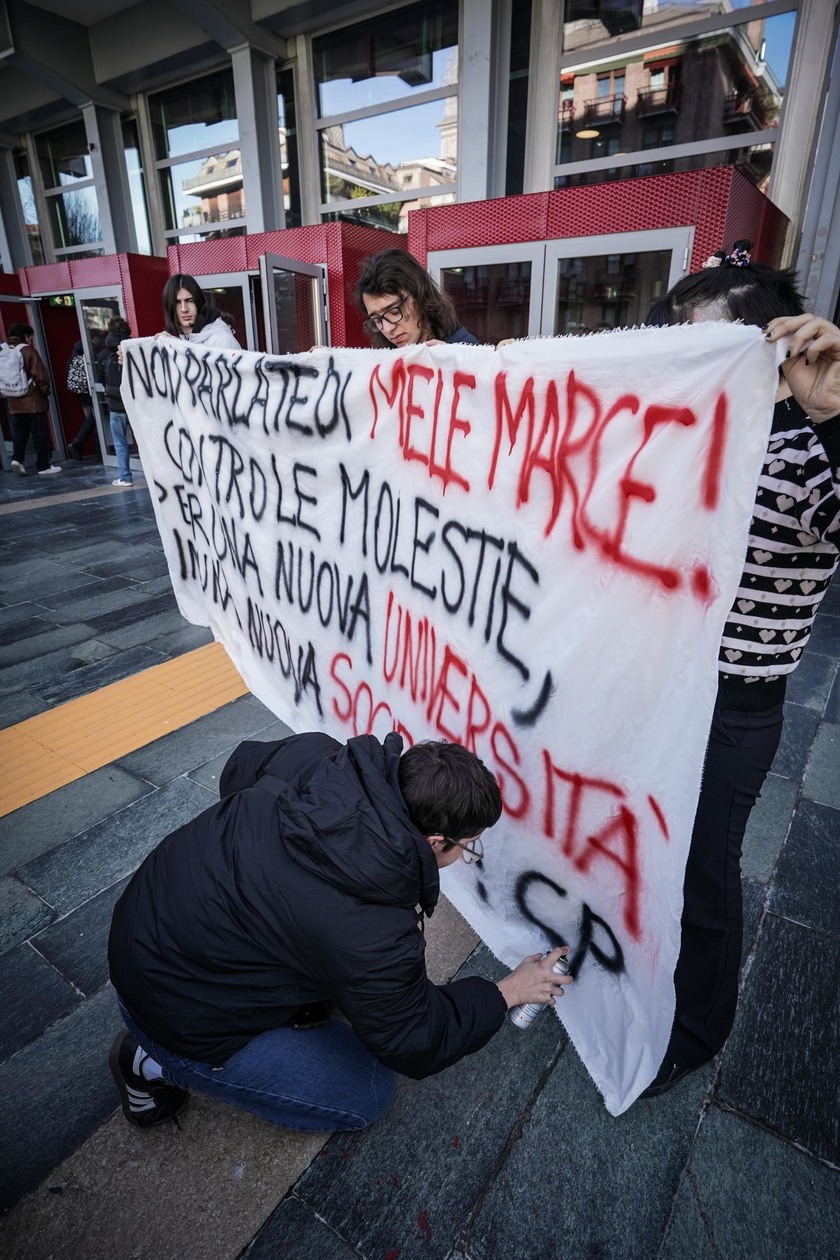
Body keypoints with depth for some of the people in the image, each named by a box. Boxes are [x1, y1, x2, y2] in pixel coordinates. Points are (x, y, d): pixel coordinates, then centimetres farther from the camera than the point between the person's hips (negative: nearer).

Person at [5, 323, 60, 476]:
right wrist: (45, 391, 2)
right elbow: (40, 375, -13)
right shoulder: (28, 351, -8)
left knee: (19, 432, 12)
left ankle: (17, 458, -5)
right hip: (33, 400, -5)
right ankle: (43, 466, 3)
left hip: (13, 402, 5)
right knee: (40, 434, 1)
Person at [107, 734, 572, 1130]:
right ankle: (158, 1063, 10)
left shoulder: (315, 755, -17)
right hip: (179, 1014, -7)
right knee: (367, 1097, 8)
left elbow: (239, 769, 6)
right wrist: (507, 991, 2)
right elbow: (417, 1046, -12)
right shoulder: (372, 937, -32)